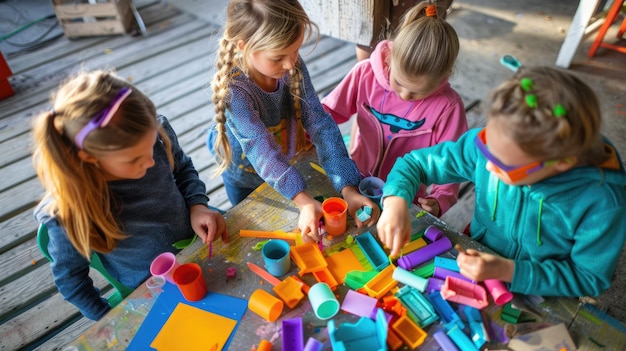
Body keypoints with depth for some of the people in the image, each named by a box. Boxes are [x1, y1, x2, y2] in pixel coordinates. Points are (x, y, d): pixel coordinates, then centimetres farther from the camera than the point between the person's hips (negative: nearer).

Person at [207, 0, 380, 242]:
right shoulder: (233, 88, -36)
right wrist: (302, 200, -55)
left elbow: (320, 124, -28)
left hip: (287, 163, 3)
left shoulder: (294, 67, -25)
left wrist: (347, 187, -37)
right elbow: (260, 149, -42)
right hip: (244, 174, -3)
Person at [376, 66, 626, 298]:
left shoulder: (601, 202, -27)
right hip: (476, 260, 2)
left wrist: (508, 271, -27)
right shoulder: (490, 143, -22)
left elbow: (590, 279, -14)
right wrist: (396, 200, -31)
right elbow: (417, 162, -11)